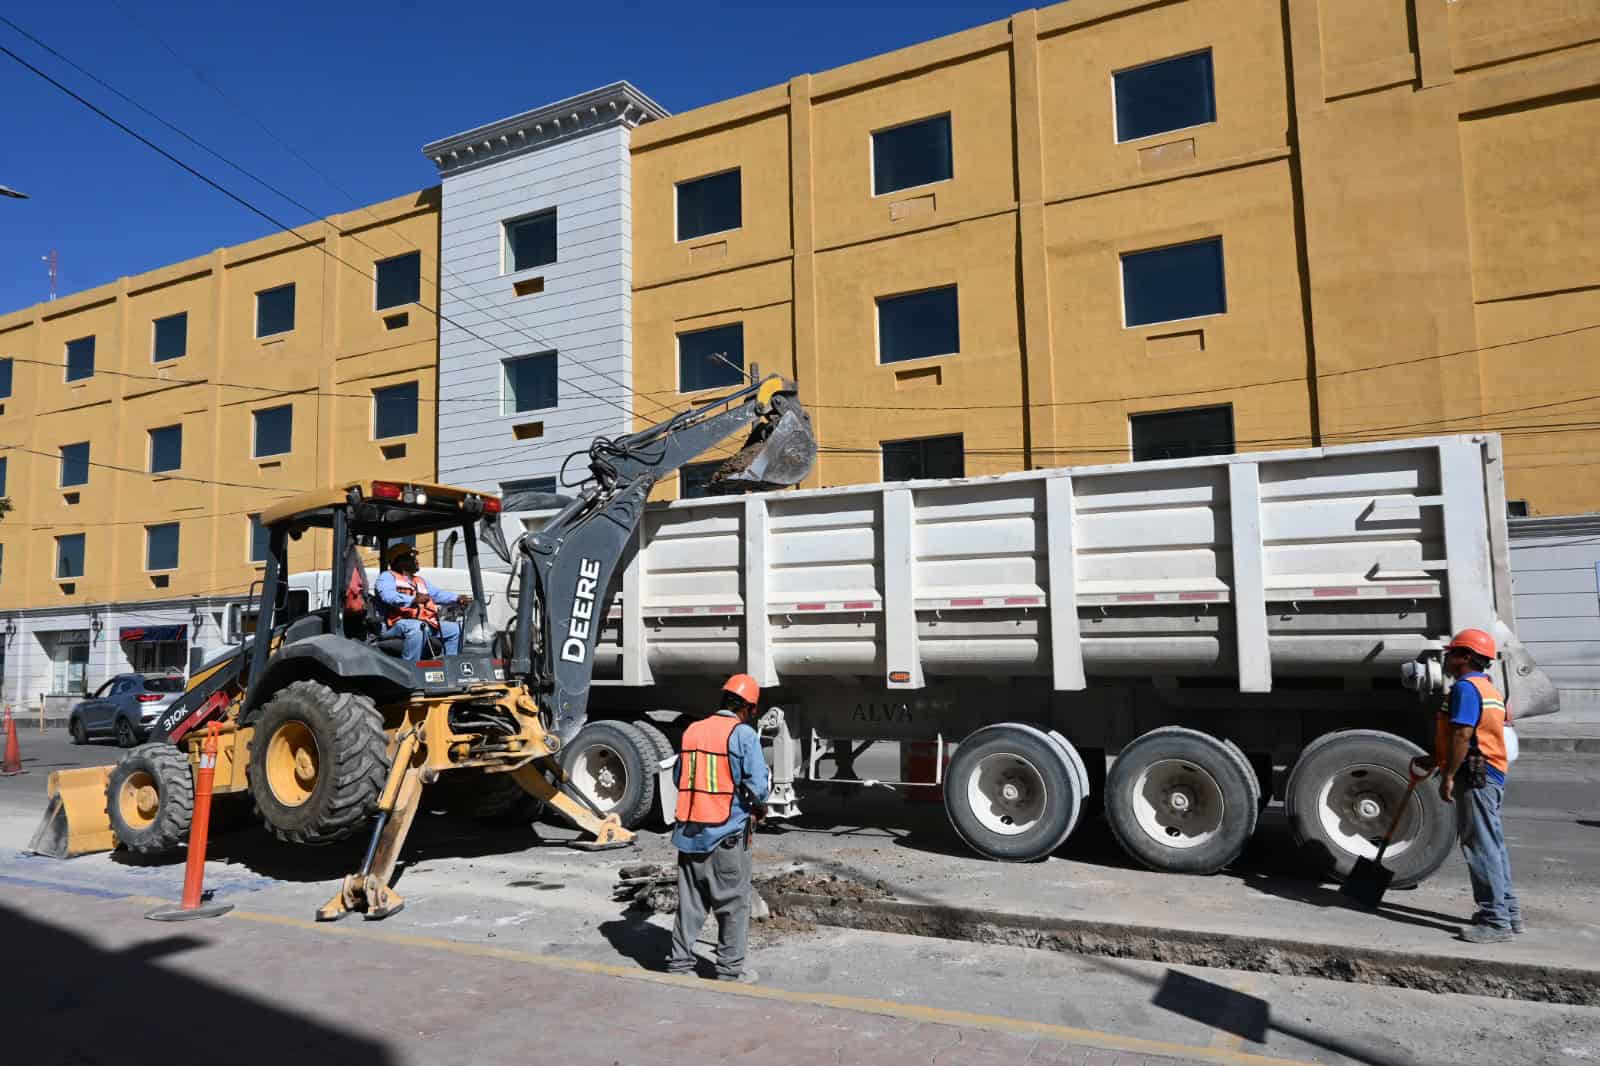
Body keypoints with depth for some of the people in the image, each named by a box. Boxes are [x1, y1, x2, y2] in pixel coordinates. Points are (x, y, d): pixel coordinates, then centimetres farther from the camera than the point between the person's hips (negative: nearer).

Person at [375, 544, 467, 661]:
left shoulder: (419, 580, 32)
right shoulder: (387, 576, 5)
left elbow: (436, 594, 24)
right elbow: (388, 596, -15)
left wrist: (457, 598, 6)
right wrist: (412, 600, -29)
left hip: (425, 623, 8)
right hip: (399, 623, -8)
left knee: (455, 629, 6)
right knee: (416, 627, -39)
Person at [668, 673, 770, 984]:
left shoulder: (692, 730, 8)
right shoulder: (743, 734, -10)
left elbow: (679, 779, 13)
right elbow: (758, 784, -14)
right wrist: (759, 807, 5)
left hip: (689, 830, 5)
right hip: (727, 832, -5)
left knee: (689, 901, 15)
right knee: (733, 903, 8)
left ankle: (680, 964, 19)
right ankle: (730, 970, 15)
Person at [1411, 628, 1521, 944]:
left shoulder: (1466, 686, -13)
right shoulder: (1488, 688, 20)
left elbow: (1462, 736, -22)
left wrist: (1447, 776, -19)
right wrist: (1432, 760, 26)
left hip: (1475, 777, -11)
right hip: (1491, 775, 11)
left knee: (1481, 846, -7)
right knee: (1492, 844, 16)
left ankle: (1495, 921, -4)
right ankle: (1508, 912, 23)